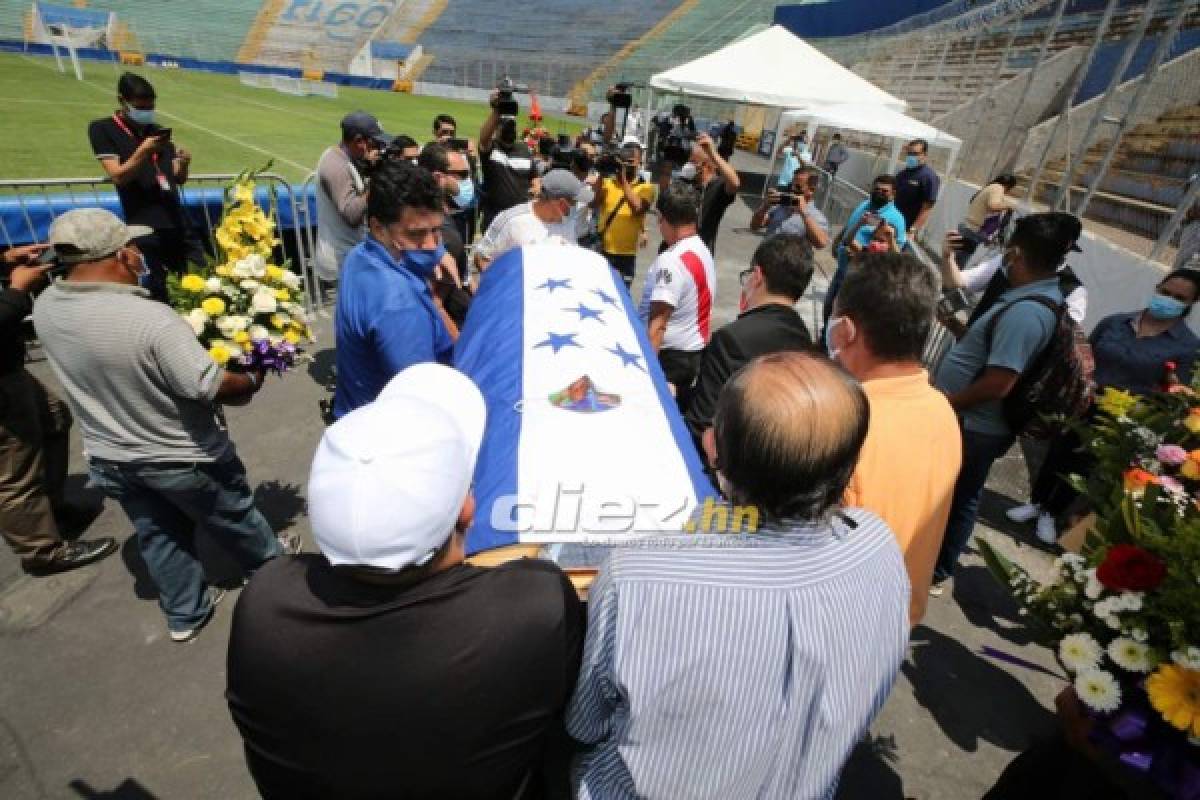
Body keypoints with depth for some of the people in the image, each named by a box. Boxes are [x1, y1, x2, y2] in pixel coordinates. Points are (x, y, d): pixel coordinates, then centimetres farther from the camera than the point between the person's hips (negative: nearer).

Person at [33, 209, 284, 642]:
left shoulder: (45, 307, -9)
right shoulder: (151, 318, -33)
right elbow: (210, 387, -31)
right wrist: (253, 379, -11)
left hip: (109, 458, 6)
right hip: (181, 458, -6)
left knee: (158, 537, 24)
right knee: (232, 517, 21)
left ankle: (185, 614, 41)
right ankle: (271, 565, 46)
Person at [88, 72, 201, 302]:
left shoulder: (159, 131, 18)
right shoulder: (102, 129, 4)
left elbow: (179, 179, 14)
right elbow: (117, 176, -6)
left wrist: (184, 163, -7)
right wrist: (143, 151, -18)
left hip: (178, 222, 5)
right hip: (144, 227, -4)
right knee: (156, 294, -4)